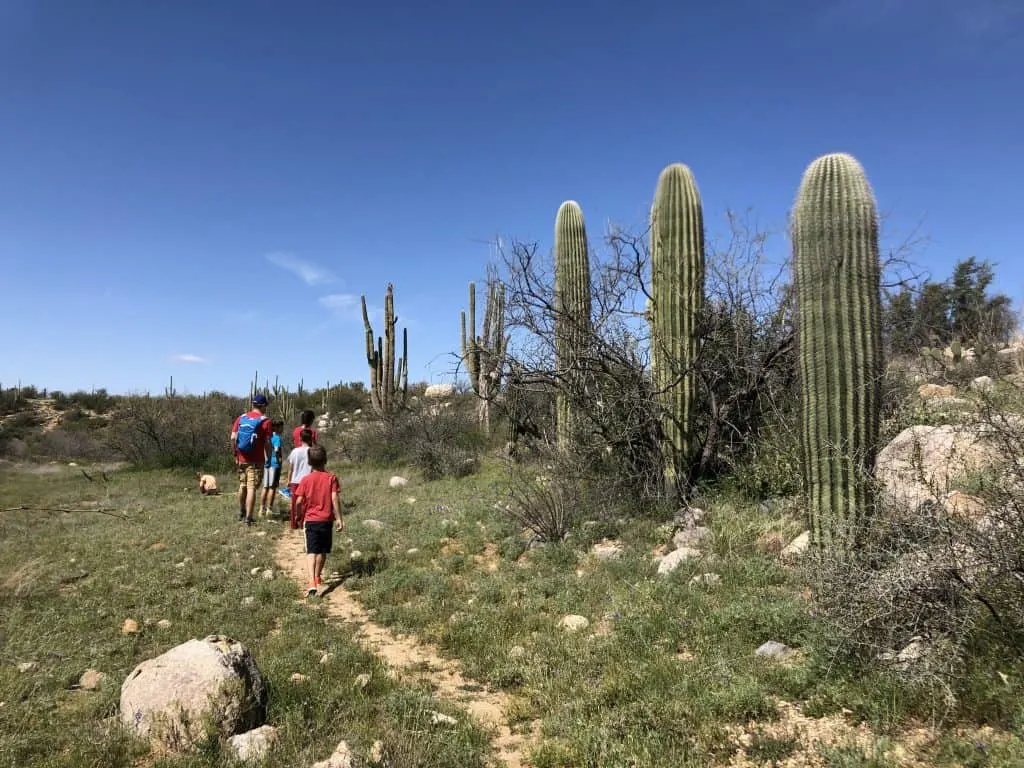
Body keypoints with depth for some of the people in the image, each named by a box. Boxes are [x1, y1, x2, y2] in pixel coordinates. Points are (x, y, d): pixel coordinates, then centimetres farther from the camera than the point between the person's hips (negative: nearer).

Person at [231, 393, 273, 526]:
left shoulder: (241, 417, 4)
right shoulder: (265, 421, -9)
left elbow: (233, 438, 1)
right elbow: (267, 442, -10)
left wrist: (236, 454, 10)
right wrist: (268, 458, 3)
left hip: (241, 459, 5)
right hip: (256, 460, -5)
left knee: (242, 485, 20)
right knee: (251, 488, -3)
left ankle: (241, 512, 36)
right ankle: (248, 518, -3)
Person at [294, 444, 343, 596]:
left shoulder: (305, 479, -4)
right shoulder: (331, 478, -5)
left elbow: (299, 501, -6)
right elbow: (335, 498, -11)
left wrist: (300, 515, 12)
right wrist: (339, 518, -6)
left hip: (310, 520, -1)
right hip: (326, 520, 1)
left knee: (311, 552, -5)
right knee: (322, 551, 17)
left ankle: (312, 582, -20)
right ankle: (317, 577, 34)